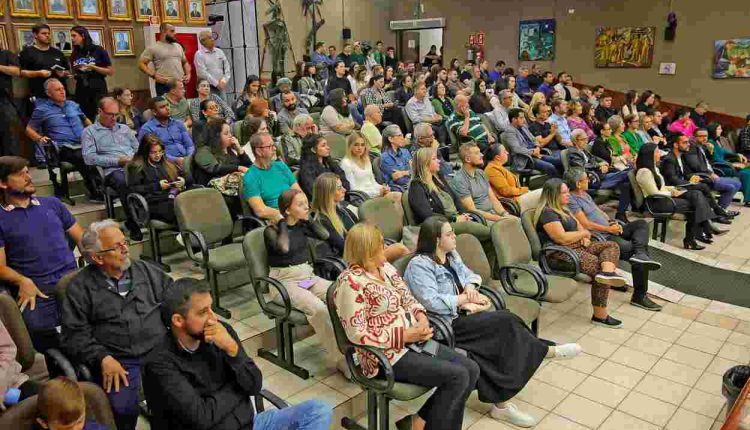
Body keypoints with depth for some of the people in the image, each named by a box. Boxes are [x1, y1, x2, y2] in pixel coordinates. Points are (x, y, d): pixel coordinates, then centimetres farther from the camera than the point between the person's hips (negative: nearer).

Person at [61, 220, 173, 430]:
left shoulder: (144, 270, 14)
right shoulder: (80, 287, 4)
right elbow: (75, 334, 0)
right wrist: (103, 358, -14)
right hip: (118, 361, -2)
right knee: (123, 408, -27)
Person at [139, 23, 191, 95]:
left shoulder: (178, 46, 17)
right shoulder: (153, 48, 0)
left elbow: (185, 62, 27)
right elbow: (141, 64, -2)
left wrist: (188, 74, 8)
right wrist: (154, 76, -13)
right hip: (164, 85, -5)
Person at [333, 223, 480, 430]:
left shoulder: (385, 267, 7)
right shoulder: (351, 282, -18)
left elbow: (408, 298, 12)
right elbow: (357, 334, -22)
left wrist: (421, 317, -11)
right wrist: (405, 335, -21)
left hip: (413, 340, 9)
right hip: (386, 354, -9)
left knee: (471, 369, -1)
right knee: (457, 377, -18)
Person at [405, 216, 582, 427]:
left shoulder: (451, 255, 13)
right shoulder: (419, 265, -14)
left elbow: (470, 275, 20)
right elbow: (431, 302, -24)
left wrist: (470, 287, -5)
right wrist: (466, 299, -15)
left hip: (462, 314, 8)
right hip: (446, 323, -8)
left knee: (495, 341, -20)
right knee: (504, 321, -20)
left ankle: (501, 403, -16)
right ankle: (546, 351, 1)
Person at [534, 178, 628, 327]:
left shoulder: (563, 209, 21)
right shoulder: (547, 213, -12)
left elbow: (579, 226, 29)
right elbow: (562, 238, -21)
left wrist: (585, 237, 5)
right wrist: (584, 233, -4)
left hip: (577, 246, 10)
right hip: (560, 253, -10)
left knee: (612, 246, -2)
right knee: (598, 265, -24)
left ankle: (607, 271, -36)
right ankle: (600, 315, -21)